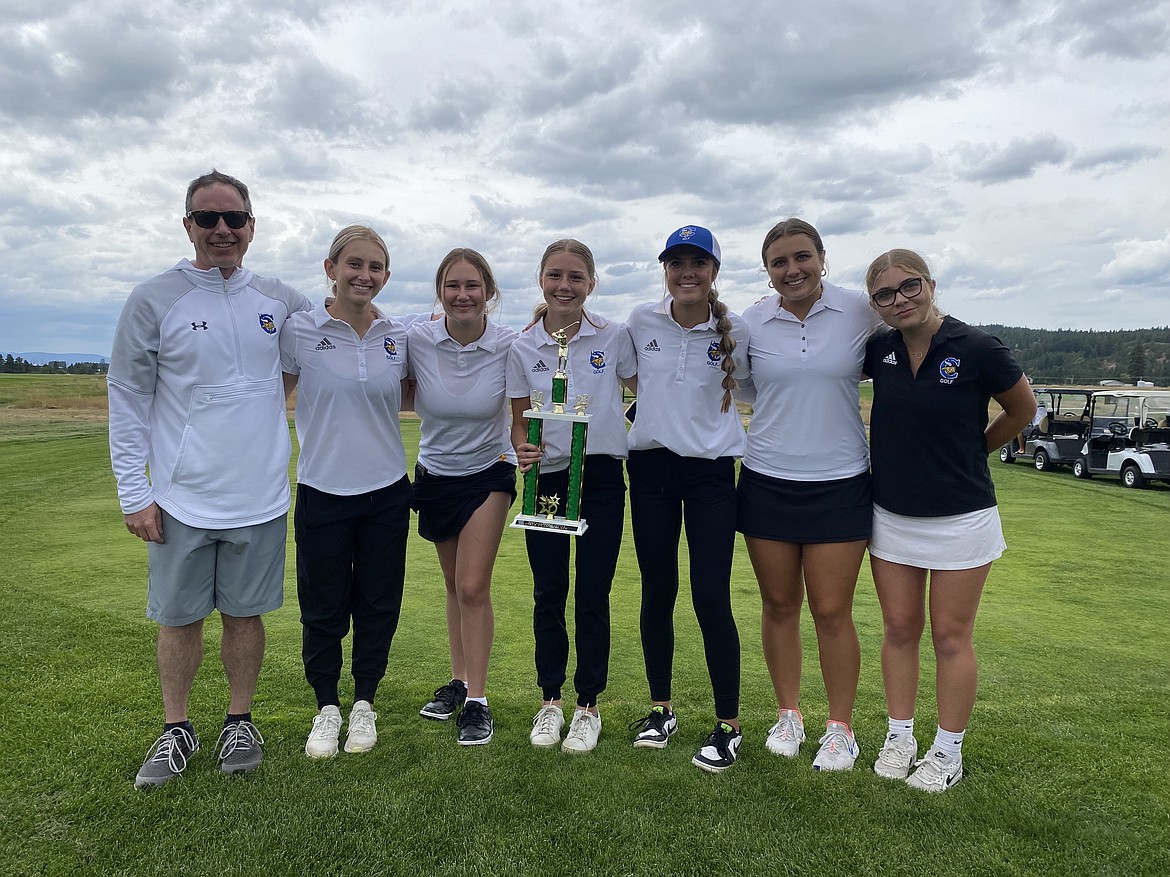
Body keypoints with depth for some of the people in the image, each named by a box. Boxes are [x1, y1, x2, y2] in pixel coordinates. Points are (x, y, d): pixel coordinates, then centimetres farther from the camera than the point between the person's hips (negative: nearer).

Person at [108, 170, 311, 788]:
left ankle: (240, 721, 30)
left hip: (259, 497, 2)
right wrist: (134, 493, -6)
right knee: (179, 617, 10)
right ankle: (177, 730, 29)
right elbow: (127, 401, -2)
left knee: (245, 614, 12)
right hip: (182, 499, -1)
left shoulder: (280, 301, 4)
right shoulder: (153, 300, -3)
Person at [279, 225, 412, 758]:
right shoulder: (299, 331, -5)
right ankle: (326, 708, 29)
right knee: (323, 608, 8)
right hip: (322, 491, -2)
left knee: (377, 605, 11)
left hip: (386, 492, 2)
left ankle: (364, 704, 31)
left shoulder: (398, 338, 3)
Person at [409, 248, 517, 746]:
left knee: (473, 587, -9)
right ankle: (459, 681, 32)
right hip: (435, 473, 3)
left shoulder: (510, 345, -17)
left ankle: (477, 700, 6)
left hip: (489, 473, -2)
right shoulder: (417, 340, -14)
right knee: (455, 585, 16)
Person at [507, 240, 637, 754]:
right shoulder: (523, 348, 1)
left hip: (601, 479, -1)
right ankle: (550, 701, 26)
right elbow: (519, 421, 6)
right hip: (547, 479, 1)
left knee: (593, 595, 5)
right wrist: (523, 448, -15)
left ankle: (588, 706, 21)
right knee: (549, 593, 8)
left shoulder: (614, 338, -2)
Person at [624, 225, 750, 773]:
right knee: (657, 593, 9)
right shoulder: (641, 322, 2)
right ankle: (660, 708, 27)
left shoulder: (735, 332, -4)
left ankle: (728, 726, 12)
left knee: (711, 600, -5)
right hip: (650, 467, 2)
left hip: (710, 471, -2)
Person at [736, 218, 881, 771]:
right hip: (766, 481, 2)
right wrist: (787, 418, 8)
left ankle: (840, 728, 21)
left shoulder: (861, 311, -4)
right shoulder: (752, 322, 1)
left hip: (840, 482, -2)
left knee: (832, 611, 2)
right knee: (779, 605, 11)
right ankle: (788, 714, 29)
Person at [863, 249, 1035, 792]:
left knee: (951, 637, 7)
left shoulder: (976, 349, -14)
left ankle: (948, 753, 23)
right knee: (899, 629, 12)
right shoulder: (879, 350, -3)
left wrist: (972, 451, 11)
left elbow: (1022, 410, 3)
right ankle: (899, 738, 27)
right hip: (891, 516, 4)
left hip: (961, 518, -3)